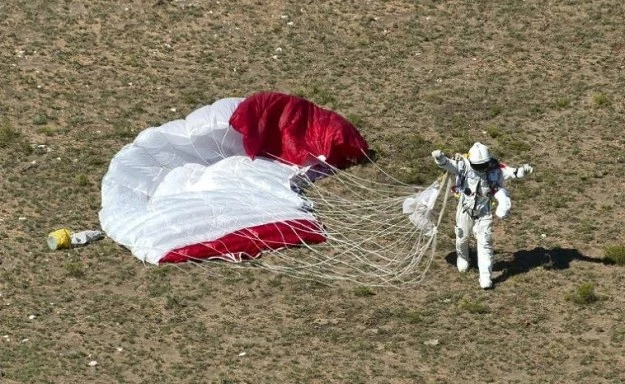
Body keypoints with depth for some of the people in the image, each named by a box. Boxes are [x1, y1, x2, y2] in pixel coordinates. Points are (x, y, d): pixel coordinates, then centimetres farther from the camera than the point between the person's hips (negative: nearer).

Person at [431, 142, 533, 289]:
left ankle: (485, 275, 2)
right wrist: (440, 158, -59)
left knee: (485, 242, -4)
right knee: (462, 237, 20)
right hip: (466, 209, 1)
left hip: (484, 212, -1)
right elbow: (448, 164, -37)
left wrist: (523, 170, -45)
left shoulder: (495, 169, -19)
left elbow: (512, 172, -23)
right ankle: (462, 257, 53)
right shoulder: (464, 166, -24)